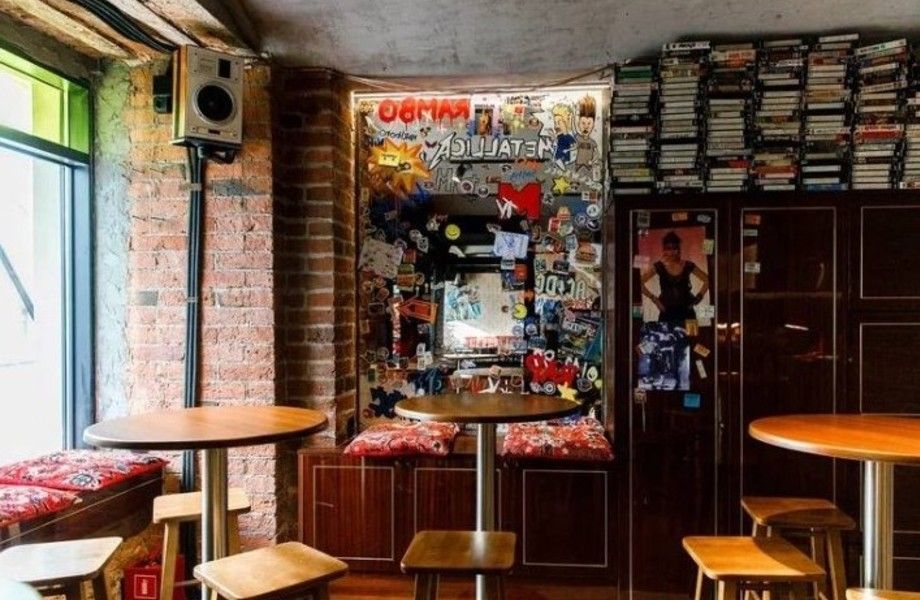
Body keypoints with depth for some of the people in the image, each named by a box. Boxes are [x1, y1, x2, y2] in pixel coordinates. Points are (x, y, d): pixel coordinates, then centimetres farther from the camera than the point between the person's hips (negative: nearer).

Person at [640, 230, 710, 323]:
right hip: (666, 314, -1)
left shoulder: (688, 266, 3)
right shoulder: (659, 266, -1)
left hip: (686, 313, 1)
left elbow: (707, 280, 13)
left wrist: (699, 296, 5)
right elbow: (640, 283, -5)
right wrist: (653, 298, -6)